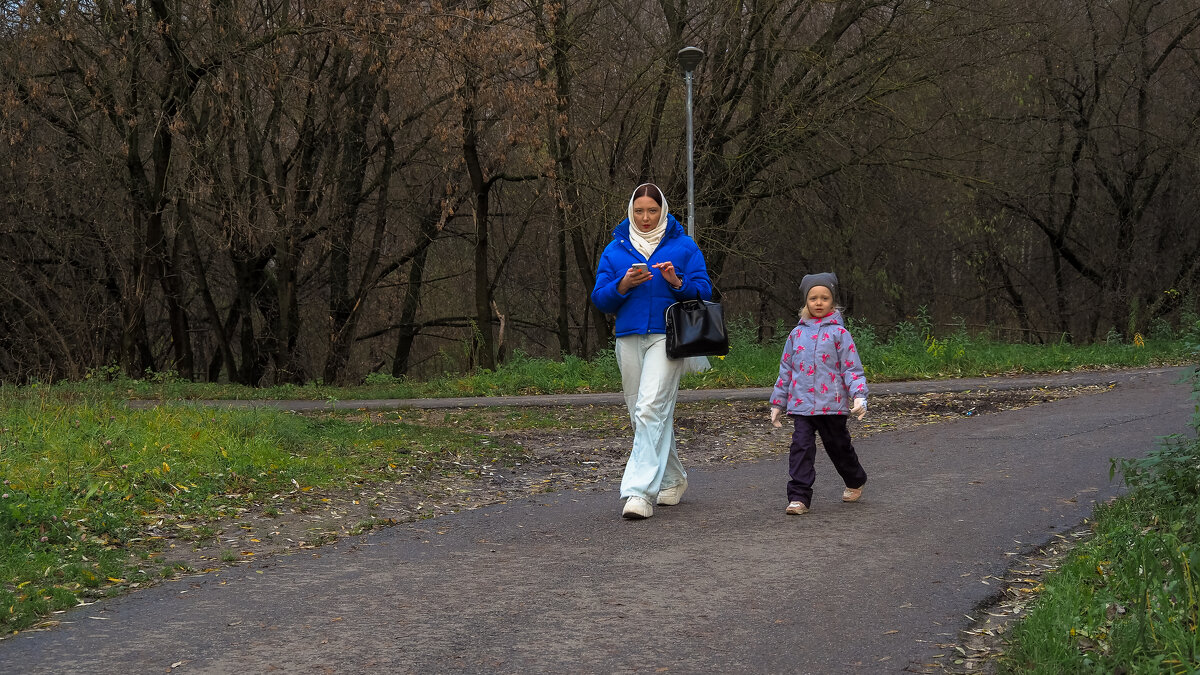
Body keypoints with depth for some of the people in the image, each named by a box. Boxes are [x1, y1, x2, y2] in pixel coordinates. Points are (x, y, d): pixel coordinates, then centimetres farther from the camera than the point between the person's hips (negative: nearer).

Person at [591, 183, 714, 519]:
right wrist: (623, 285, -11)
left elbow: (704, 292, 3)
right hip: (629, 339, 4)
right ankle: (673, 479, 29)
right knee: (646, 413, 10)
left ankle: (640, 491, -22)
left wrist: (677, 282, -15)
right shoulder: (615, 249, 12)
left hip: (667, 337, -4)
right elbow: (600, 299, 8)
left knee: (650, 409, -18)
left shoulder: (684, 246, 6)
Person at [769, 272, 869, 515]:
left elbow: (852, 368, -3)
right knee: (801, 447, -10)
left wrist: (859, 395, -17)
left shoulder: (839, 333, -1)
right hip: (802, 403, 2)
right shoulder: (797, 333, 9)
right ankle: (799, 497, -11)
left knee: (838, 446, 13)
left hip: (832, 404, -2)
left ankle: (855, 482, 39)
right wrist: (777, 402, 15)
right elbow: (786, 369, 15)